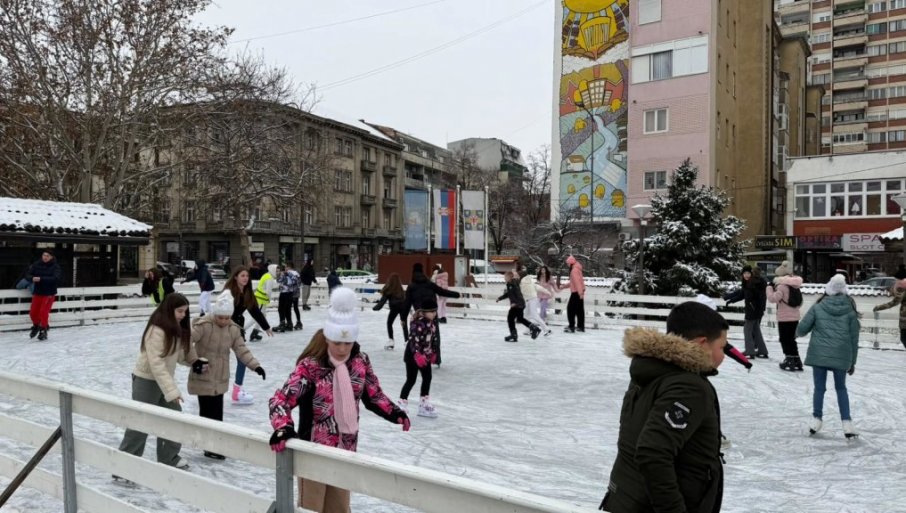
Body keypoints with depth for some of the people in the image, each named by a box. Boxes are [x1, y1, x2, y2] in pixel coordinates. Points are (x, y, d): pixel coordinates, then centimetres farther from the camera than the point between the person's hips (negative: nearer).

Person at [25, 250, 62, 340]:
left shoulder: (55, 267, -11)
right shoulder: (36, 265, -2)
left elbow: (56, 278, -25)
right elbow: (27, 275, -3)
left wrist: (41, 279, -33)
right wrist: (32, 278, -27)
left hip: (49, 294, -4)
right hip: (37, 292, 4)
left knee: (44, 312, -11)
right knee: (33, 312, 7)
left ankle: (43, 331, 6)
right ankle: (36, 326, 36)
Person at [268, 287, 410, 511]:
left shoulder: (360, 361, -5)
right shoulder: (310, 365, -21)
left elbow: (373, 395, 6)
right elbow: (281, 399, -25)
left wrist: (393, 412, -11)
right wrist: (283, 427, -43)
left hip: (345, 449, 5)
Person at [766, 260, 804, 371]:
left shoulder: (782, 286, -18)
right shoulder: (793, 286, 8)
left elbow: (773, 298, -24)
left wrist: (769, 288, -8)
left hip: (784, 318, -8)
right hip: (794, 317, 8)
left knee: (785, 340, 2)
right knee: (791, 339, 17)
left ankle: (789, 360, 4)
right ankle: (796, 361, 22)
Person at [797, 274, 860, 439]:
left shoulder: (818, 307, -2)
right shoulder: (850, 310, 3)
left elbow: (801, 329, -4)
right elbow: (854, 338, 7)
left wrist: (799, 333, 21)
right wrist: (852, 361, 15)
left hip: (818, 355, -1)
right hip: (841, 356, 2)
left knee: (819, 388, 11)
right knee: (841, 388, 16)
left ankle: (816, 420, 11)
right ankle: (847, 423, 11)